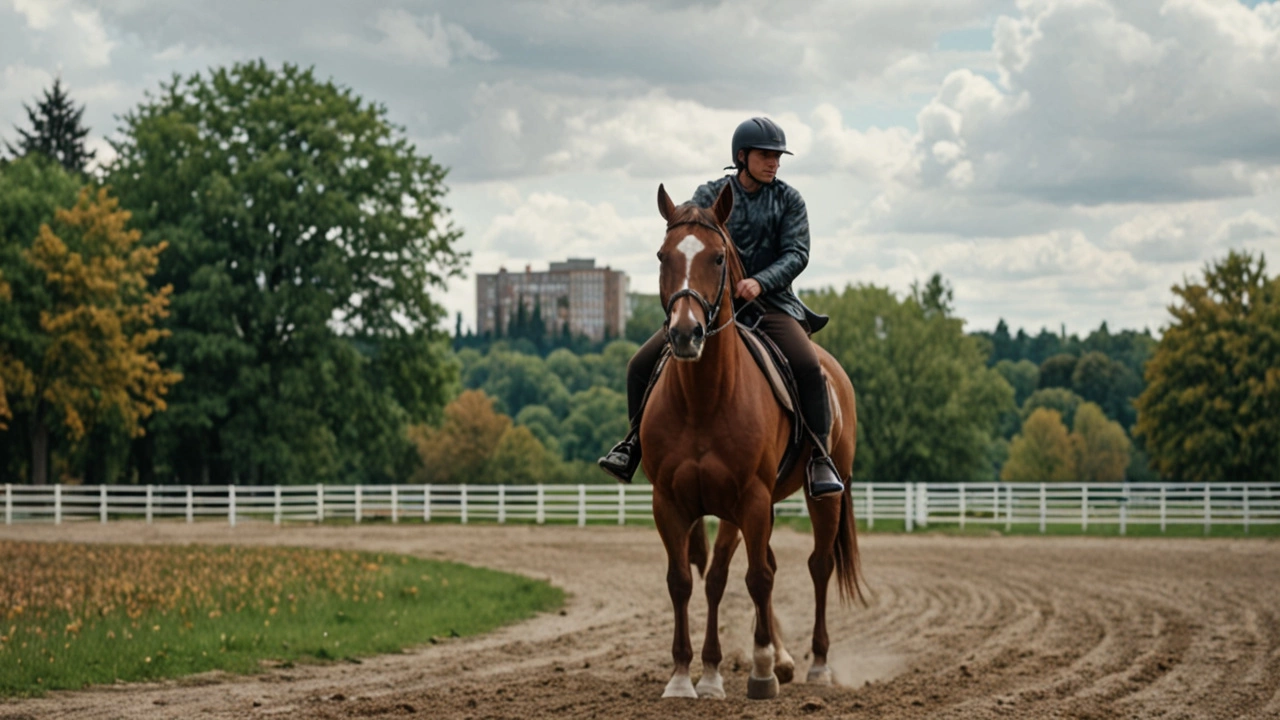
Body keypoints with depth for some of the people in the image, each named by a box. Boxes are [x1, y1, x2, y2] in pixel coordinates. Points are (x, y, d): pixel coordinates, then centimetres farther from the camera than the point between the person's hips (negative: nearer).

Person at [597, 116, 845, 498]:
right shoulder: (710, 195, 7)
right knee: (642, 363, -7)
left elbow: (797, 253, -7)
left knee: (808, 366, -29)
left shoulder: (789, 200, 4)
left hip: (770, 302, -2)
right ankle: (636, 440, 14)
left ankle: (819, 457, -20)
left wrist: (760, 282, -25)